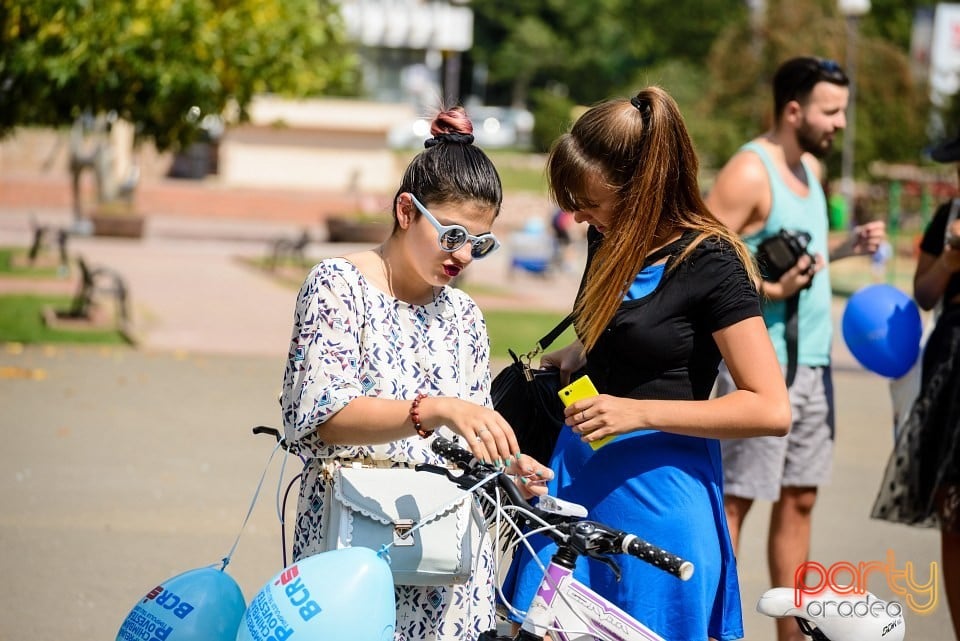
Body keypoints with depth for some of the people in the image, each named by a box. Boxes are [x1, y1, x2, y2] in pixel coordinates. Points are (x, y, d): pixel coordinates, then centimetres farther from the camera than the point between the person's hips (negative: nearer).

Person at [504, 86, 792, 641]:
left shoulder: (710, 262, -14)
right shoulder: (610, 242, 7)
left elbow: (772, 410, -18)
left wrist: (640, 413, -22)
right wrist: (576, 356, 8)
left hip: (658, 492, -7)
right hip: (579, 477, 7)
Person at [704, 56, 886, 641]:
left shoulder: (809, 166, 14)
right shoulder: (749, 174, -13)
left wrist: (849, 246, 7)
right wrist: (770, 289, -25)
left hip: (812, 361, 9)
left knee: (799, 499, 12)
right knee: (735, 499, -3)